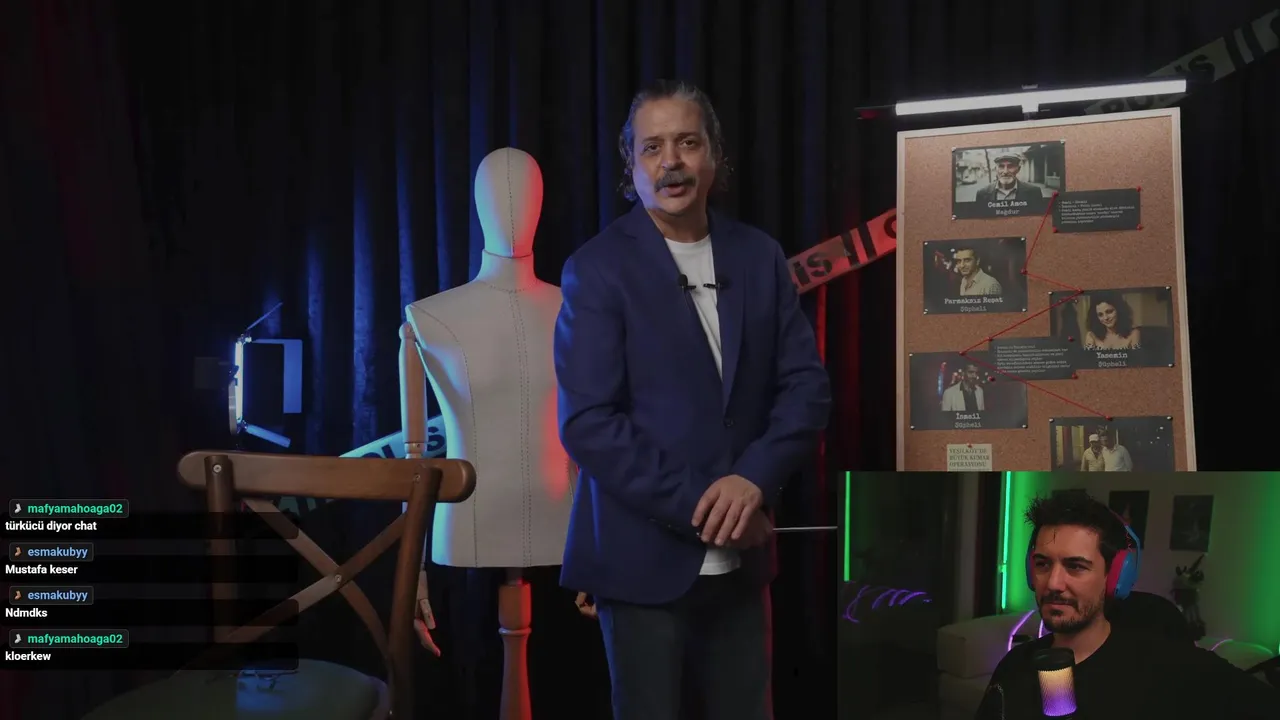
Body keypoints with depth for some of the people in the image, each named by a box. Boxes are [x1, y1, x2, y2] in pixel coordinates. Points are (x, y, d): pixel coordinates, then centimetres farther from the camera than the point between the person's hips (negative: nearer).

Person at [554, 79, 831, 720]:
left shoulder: (760, 257, 7)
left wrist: (754, 480, -14)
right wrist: (696, 509, -17)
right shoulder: (598, 268, -7)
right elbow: (587, 422, -14)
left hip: (738, 558, 4)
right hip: (645, 557, -4)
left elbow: (807, 385, 3)